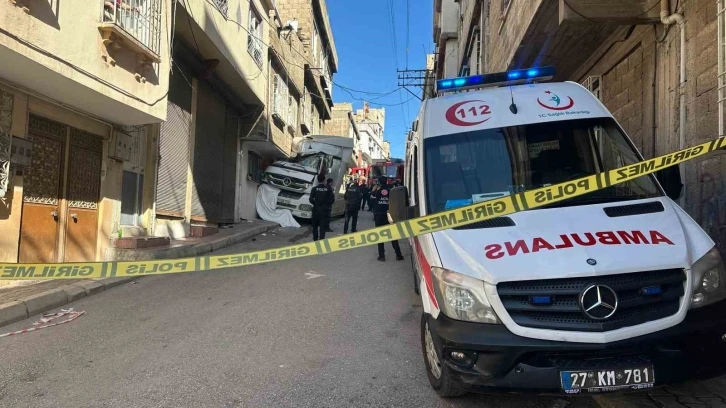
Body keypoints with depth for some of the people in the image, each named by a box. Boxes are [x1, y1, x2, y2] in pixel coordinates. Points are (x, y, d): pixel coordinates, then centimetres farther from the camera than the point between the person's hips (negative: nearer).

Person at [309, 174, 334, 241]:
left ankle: (315, 240, 23)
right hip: (325, 210, -1)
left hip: (316, 210, 1)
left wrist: (315, 203, 11)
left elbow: (311, 199, -9)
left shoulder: (314, 189, -5)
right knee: (323, 226, 0)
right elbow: (332, 200, -7)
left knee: (315, 226, 16)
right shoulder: (328, 189, -6)